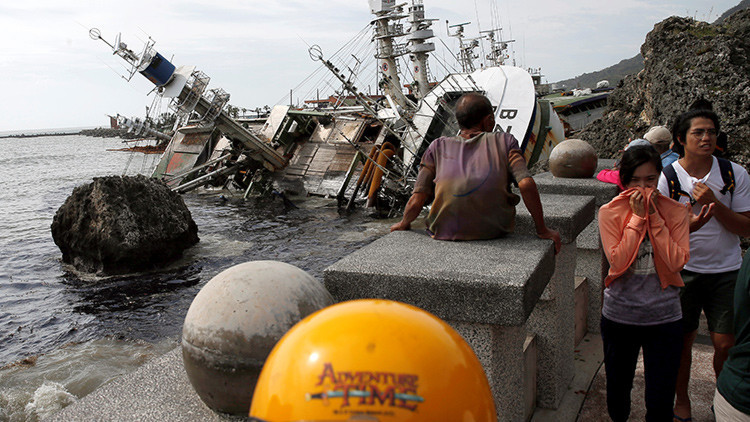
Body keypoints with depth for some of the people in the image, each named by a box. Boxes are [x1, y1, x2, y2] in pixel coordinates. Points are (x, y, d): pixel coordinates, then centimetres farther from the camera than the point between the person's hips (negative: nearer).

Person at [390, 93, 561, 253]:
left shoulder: (438, 147, 3)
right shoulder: (504, 141, 1)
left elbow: (416, 201, -4)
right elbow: (526, 184, -12)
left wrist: (404, 224, 15)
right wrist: (542, 229, -2)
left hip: (445, 231, 1)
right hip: (495, 230, -1)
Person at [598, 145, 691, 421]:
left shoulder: (675, 212, -3)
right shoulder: (610, 212, -6)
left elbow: (677, 262, -15)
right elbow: (618, 262, -17)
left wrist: (654, 216, -17)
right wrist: (637, 217, -17)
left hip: (664, 317, 0)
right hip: (619, 315, 0)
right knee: (618, 389, 17)